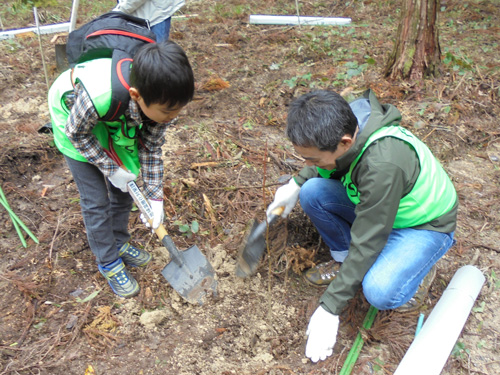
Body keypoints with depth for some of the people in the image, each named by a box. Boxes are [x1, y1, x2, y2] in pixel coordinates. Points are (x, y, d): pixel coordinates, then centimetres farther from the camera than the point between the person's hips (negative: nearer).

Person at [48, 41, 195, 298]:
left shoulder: (159, 101, -29)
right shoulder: (97, 95, -46)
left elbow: (151, 148, -14)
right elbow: (78, 133, -23)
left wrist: (154, 198, -13)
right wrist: (111, 169, -22)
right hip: (74, 116, -4)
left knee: (124, 188, 10)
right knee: (96, 200, -2)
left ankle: (119, 243, 34)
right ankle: (108, 262, 18)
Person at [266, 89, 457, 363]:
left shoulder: (383, 166, -41)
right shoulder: (346, 123, -19)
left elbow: (366, 244, -33)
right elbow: (329, 162, 7)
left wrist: (329, 309, -26)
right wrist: (296, 183, -7)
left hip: (425, 226, -7)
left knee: (379, 291, -31)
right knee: (312, 192, -16)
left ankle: (419, 270, 3)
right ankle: (343, 260, 5)